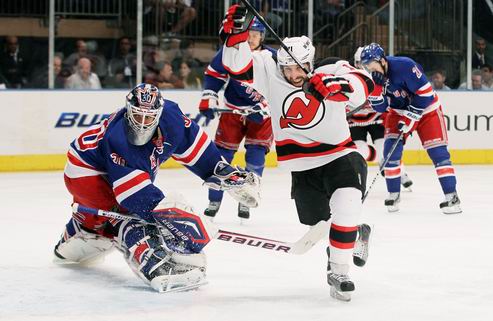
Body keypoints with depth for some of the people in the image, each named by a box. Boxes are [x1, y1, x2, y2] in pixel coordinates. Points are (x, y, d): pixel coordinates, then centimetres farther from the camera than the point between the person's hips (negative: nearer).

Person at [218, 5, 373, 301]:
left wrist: (336, 85, -48)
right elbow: (238, 64, -10)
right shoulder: (271, 75, -5)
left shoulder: (330, 75, -14)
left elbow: (363, 85, -29)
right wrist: (237, 32, -27)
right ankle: (356, 232, 47)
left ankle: (339, 272, -19)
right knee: (316, 222, 14)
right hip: (302, 166, 4)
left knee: (347, 208, -29)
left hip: (339, 155, -4)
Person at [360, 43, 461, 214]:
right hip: (399, 111, 5)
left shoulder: (404, 66, -31)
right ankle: (393, 195, 5)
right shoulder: (374, 77, -11)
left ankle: (451, 196, -9)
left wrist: (410, 117, -25)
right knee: (391, 150, -8)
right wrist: (377, 86, -28)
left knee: (438, 152, -12)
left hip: (426, 108, -5)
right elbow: (380, 107, -11)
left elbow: (425, 92, -28)